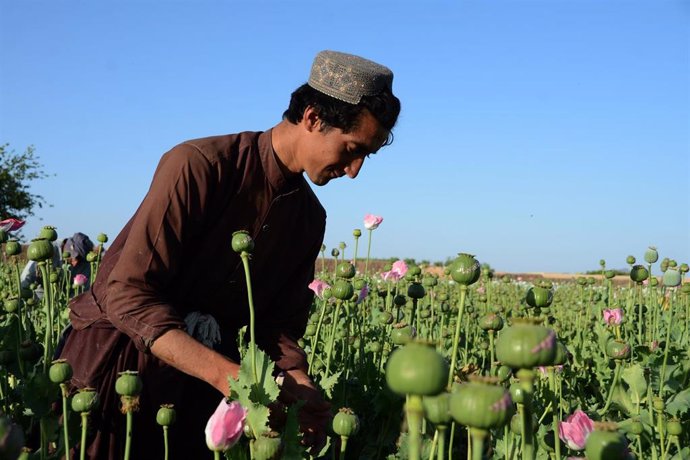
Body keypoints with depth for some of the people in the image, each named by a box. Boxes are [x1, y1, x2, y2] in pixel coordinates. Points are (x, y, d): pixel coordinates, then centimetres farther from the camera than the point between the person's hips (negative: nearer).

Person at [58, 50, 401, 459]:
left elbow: (279, 322, 5)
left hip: (208, 366, 6)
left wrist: (300, 386, -17)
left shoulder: (310, 218, 3)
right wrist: (227, 374, -36)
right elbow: (129, 295, -26)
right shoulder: (200, 165, -21)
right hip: (120, 350, -5)